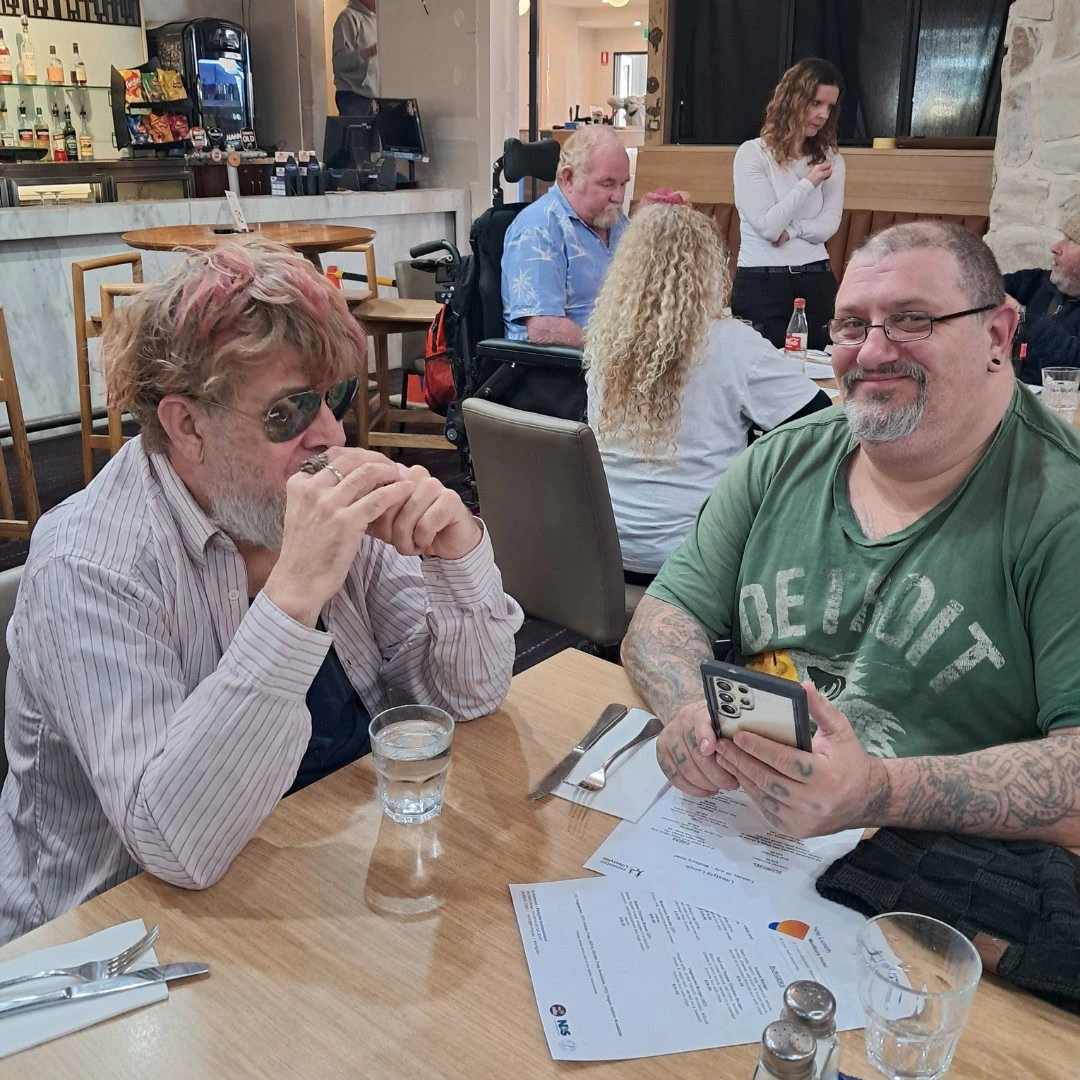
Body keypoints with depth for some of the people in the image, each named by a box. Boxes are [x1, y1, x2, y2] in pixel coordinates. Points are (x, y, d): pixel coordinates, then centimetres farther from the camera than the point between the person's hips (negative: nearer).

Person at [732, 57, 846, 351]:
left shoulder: (830, 160, 10)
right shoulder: (752, 153, -4)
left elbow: (828, 227, 0)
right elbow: (767, 227, -12)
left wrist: (789, 229, -13)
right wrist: (807, 183, -7)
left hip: (817, 281, 4)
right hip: (761, 283, -4)